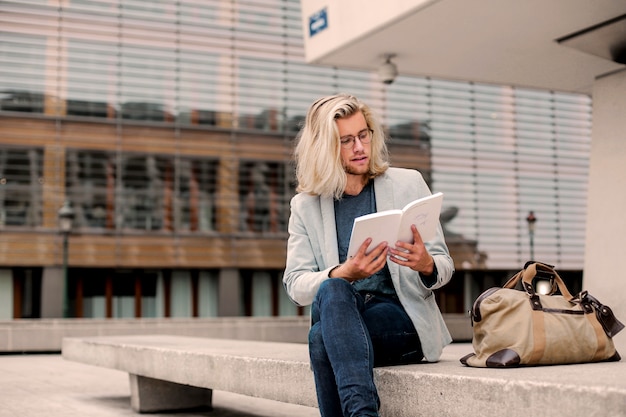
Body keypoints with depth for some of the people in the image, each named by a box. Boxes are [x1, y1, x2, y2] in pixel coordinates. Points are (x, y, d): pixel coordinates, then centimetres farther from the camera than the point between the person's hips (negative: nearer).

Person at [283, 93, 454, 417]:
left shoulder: (407, 184, 6)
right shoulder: (305, 206, 9)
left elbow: (444, 266, 5)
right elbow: (295, 286, -1)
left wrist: (426, 265, -22)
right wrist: (343, 274, -23)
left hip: (401, 320, -2)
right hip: (336, 313, 2)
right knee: (332, 290, -37)